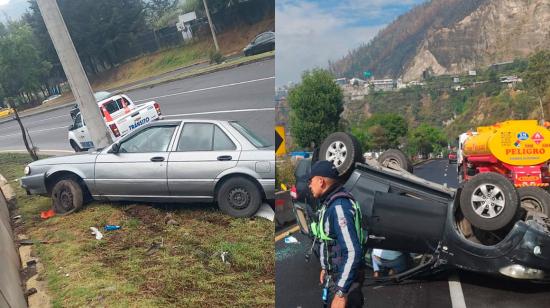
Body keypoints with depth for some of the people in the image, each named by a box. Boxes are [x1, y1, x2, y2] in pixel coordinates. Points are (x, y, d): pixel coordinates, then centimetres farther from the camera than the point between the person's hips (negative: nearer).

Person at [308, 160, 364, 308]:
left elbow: (353, 252, -30)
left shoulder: (339, 206, -25)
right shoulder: (330, 203, 6)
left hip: (345, 279, -9)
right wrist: (325, 268, 25)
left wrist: (341, 294, -30)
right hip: (334, 274, 10)